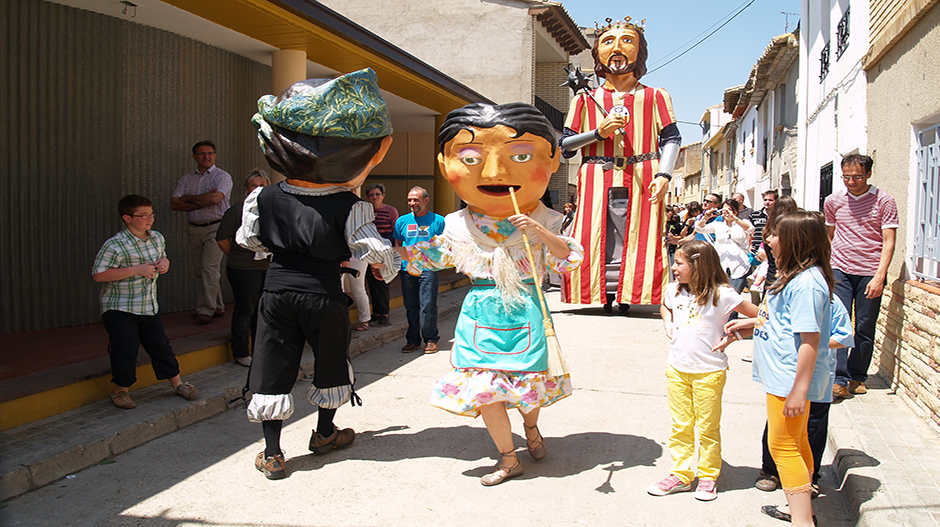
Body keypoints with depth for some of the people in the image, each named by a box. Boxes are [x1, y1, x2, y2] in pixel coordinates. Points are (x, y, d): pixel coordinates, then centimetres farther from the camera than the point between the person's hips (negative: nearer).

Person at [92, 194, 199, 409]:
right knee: (125, 349, -1)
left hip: (149, 306, 6)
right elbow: (98, 274, -22)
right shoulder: (115, 246, -18)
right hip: (120, 309, -6)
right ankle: (121, 390, 19)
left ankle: (176, 382, 24)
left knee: (160, 345, 11)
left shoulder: (158, 238, 4)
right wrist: (136, 270, -24)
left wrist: (165, 262, -4)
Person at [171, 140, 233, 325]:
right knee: (199, 272, 6)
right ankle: (217, 306, 16)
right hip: (194, 228, 5)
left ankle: (206, 310, -5)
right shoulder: (186, 179, 12)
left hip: (215, 228, -5)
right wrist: (204, 202, -10)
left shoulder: (222, 176, -1)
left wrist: (189, 198, -5)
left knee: (209, 268, -11)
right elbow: (174, 204, 1)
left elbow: (215, 198, -18)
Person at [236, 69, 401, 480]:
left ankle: (272, 453, 12)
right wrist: (389, 267, 8)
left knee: (273, 367, 9)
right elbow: (372, 248, -14)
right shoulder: (350, 207, -12)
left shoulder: (264, 200, -2)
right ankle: (325, 433, 38)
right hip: (324, 294, -1)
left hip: (277, 291, 2)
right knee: (331, 363, 20)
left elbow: (248, 239, 10)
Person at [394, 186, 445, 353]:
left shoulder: (438, 221, 2)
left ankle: (431, 339, 8)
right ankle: (413, 340, 19)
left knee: (428, 305, -5)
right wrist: (399, 261, 6)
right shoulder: (402, 221, 10)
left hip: (428, 268, -3)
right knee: (410, 306, 8)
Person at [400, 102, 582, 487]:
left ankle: (530, 426, 45)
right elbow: (435, 255, 14)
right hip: (481, 315, 2)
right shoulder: (461, 226, 1)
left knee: (529, 382, 8)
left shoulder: (541, 223, -5)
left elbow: (568, 259, -12)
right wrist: (395, 253, 7)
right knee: (483, 386, 1)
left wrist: (538, 232, -26)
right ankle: (508, 458, 19)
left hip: (523, 313, -2)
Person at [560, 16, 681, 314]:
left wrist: (664, 175, -10)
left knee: (637, 239, -7)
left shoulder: (655, 97, 13)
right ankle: (605, 298, 1)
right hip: (597, 183, 1)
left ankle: (628, 298, -2)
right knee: (597, 239, -6)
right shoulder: (586, 100, 15)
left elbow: (671, 139, 6)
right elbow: (564, 146, 11)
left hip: (641, 182, -1)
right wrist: (599, 133, -4)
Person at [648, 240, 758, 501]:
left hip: (709, 371, -5)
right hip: (677, 369, 5)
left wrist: (731, 336, -11)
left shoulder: (721, 294, -14)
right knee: (680, 425, 12)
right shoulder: (674, 290, 3)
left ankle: (708, 477, 22)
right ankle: (681, 474, 23)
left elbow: (759, 316, -10)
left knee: (708, 427, 7)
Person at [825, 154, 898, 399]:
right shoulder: (833, 201, 8)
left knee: (865, 329, 4)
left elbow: (888, 242, -6)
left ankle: (857, 377, 20)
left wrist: (879, 276, -15)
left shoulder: (884, 201, -2)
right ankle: (839, 380, -9)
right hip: (840, 270, 2)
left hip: (870, 272, -1)